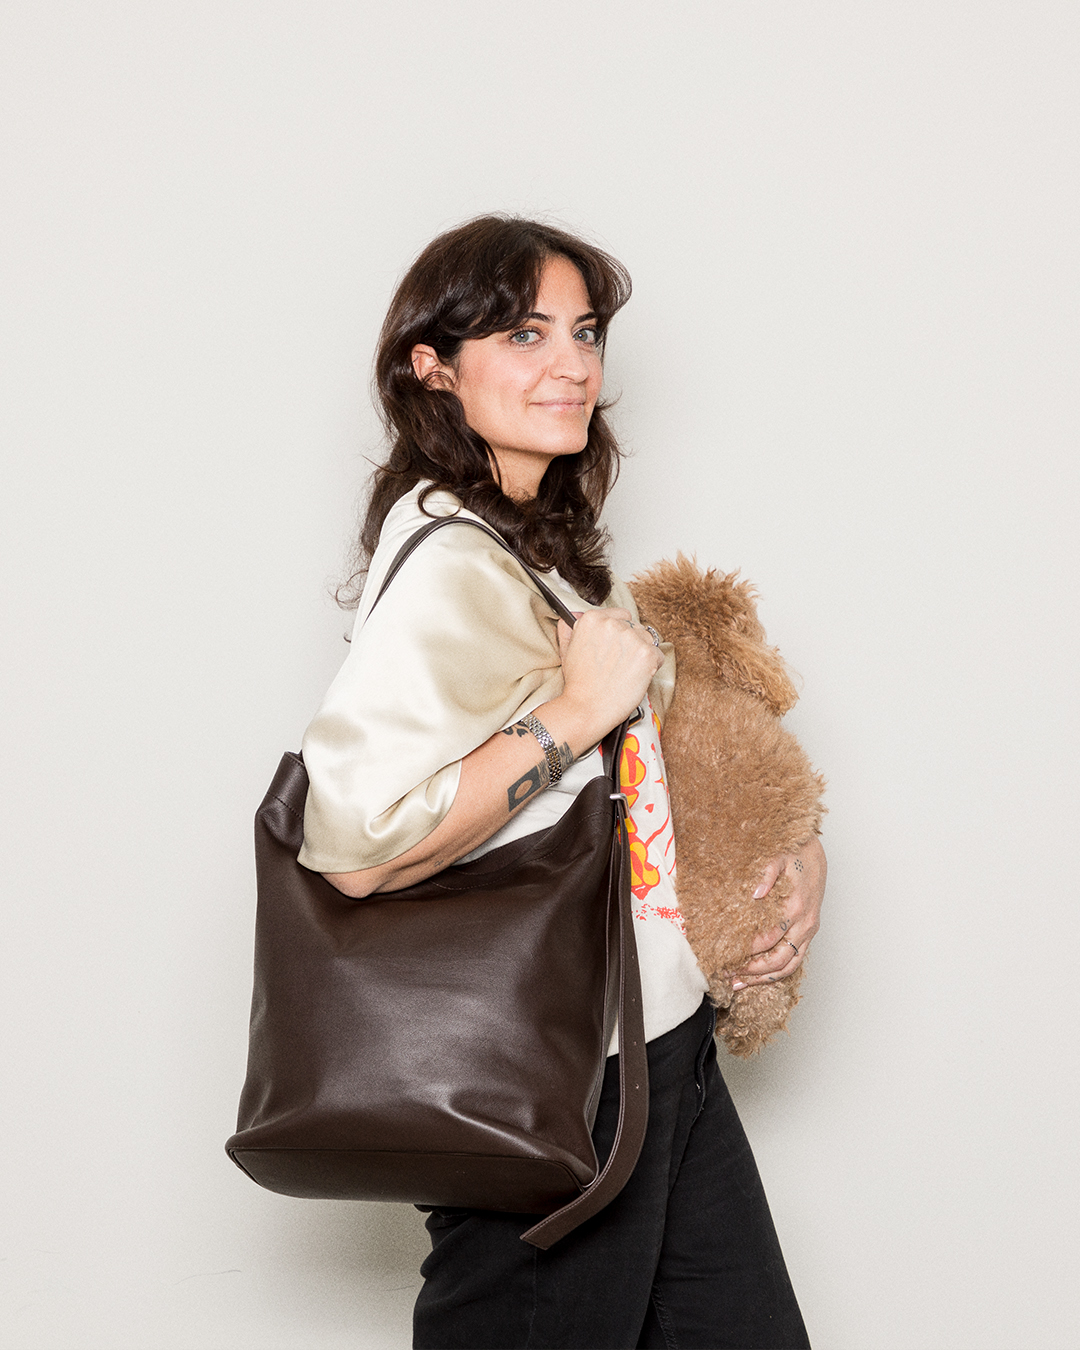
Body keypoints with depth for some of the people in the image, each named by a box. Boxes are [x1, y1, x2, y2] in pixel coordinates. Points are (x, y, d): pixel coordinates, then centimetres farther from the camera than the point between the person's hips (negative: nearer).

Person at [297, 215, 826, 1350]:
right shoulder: (448, 562, -20)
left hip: (663, 1040, 9)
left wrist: (795, 848, 6)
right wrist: (576, 711, -23)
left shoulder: (552, 543, 10)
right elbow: (351, 839, -33)